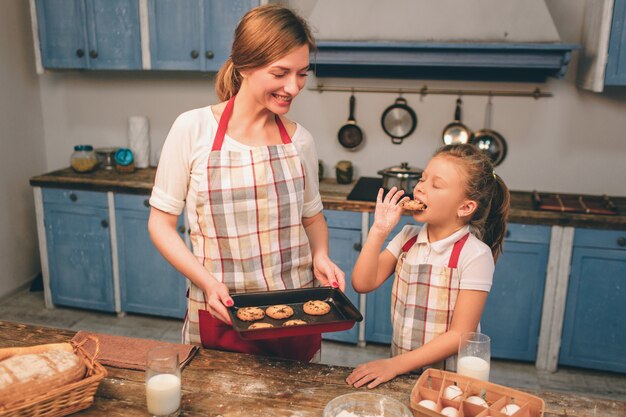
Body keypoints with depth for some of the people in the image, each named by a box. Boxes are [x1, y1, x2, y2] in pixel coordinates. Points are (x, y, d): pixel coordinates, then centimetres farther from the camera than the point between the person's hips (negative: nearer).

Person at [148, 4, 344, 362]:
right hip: (220, 315, -2)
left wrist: (321, 255, -8)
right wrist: (207, 282, -18)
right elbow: (161, 222, -6)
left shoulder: (300, 140, -4)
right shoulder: (193, 130, -12)